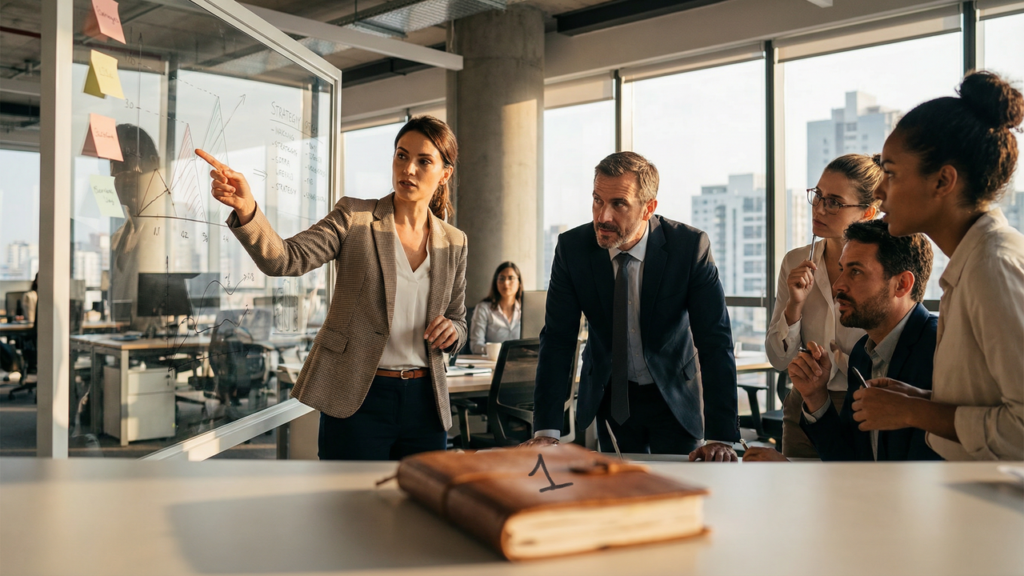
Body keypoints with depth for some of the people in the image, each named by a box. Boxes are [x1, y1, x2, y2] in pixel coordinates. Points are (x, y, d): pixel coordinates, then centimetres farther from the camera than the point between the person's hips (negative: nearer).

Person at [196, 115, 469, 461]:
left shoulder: (454, 242, 8)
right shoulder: (354, 218, -2)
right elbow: (285, 259, -17)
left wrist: (451, 331, -7)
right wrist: (245, 209, -35)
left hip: (424, 403, 4)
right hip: (355, 398, -3)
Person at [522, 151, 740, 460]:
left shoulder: (691, 246, -19)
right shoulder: (572, 247, -14)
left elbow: (716, 341, -20)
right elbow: (557, 339, -13)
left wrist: (720, 438, -27)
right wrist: (546, 431, -21)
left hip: (674, 398, -1)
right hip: (607, 396, 1)